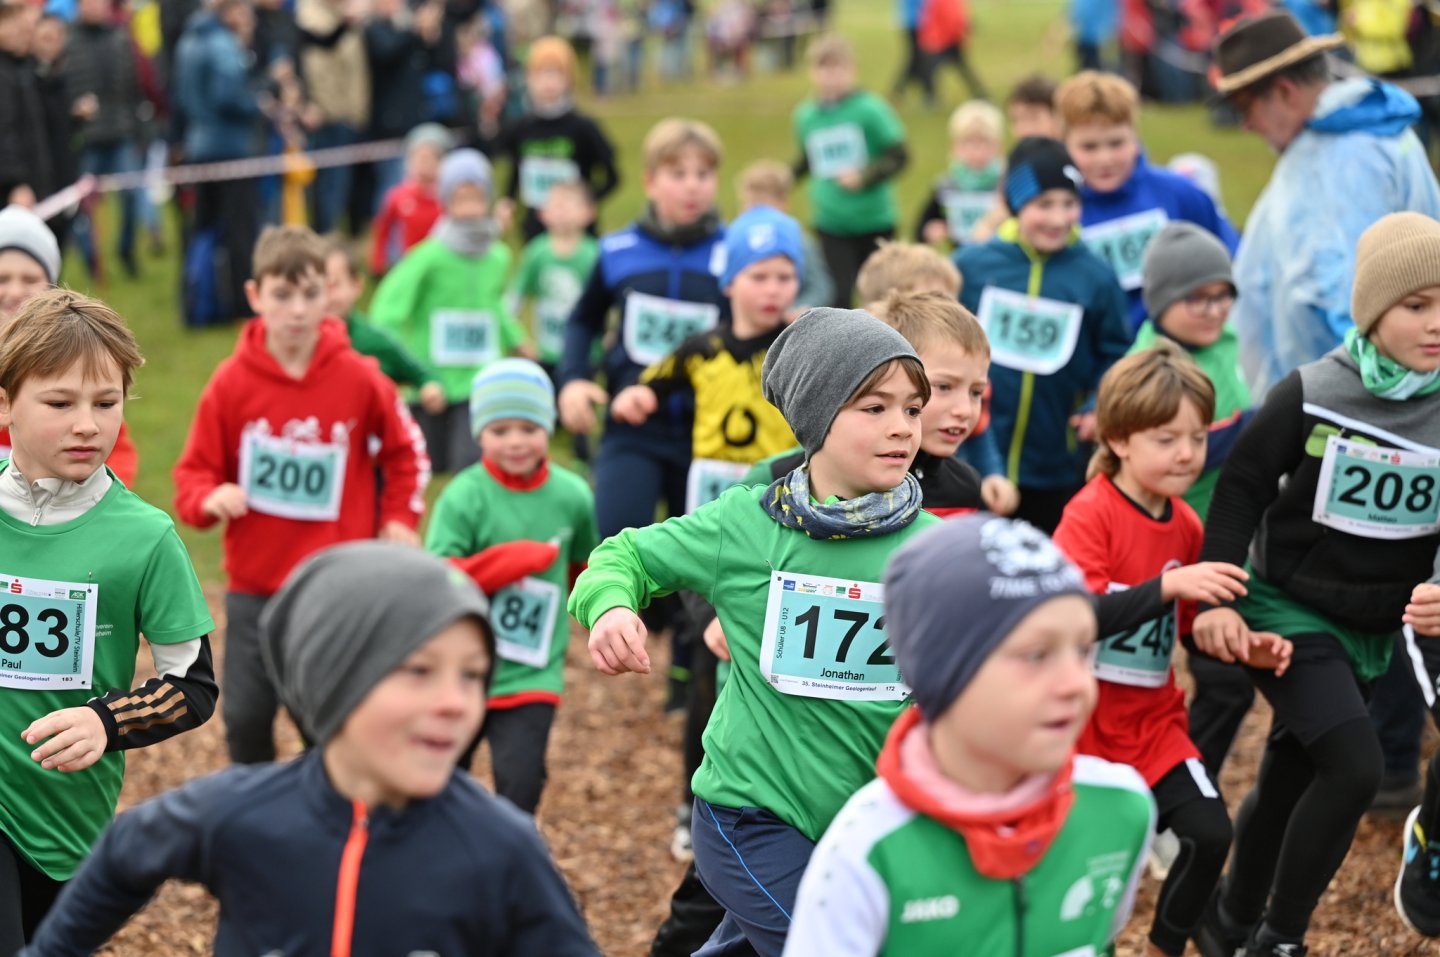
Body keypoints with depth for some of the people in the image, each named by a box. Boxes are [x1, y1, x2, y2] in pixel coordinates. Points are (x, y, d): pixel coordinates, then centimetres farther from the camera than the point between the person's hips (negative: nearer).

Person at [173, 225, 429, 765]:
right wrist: (210, 499, -21)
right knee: (245, 717, 4)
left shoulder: (359, 379, -6)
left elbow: (406, 451, 10)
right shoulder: (231, 382, -7)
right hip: (254, 585, 1)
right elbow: (195, 472, 0)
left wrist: (399, 520, 2)